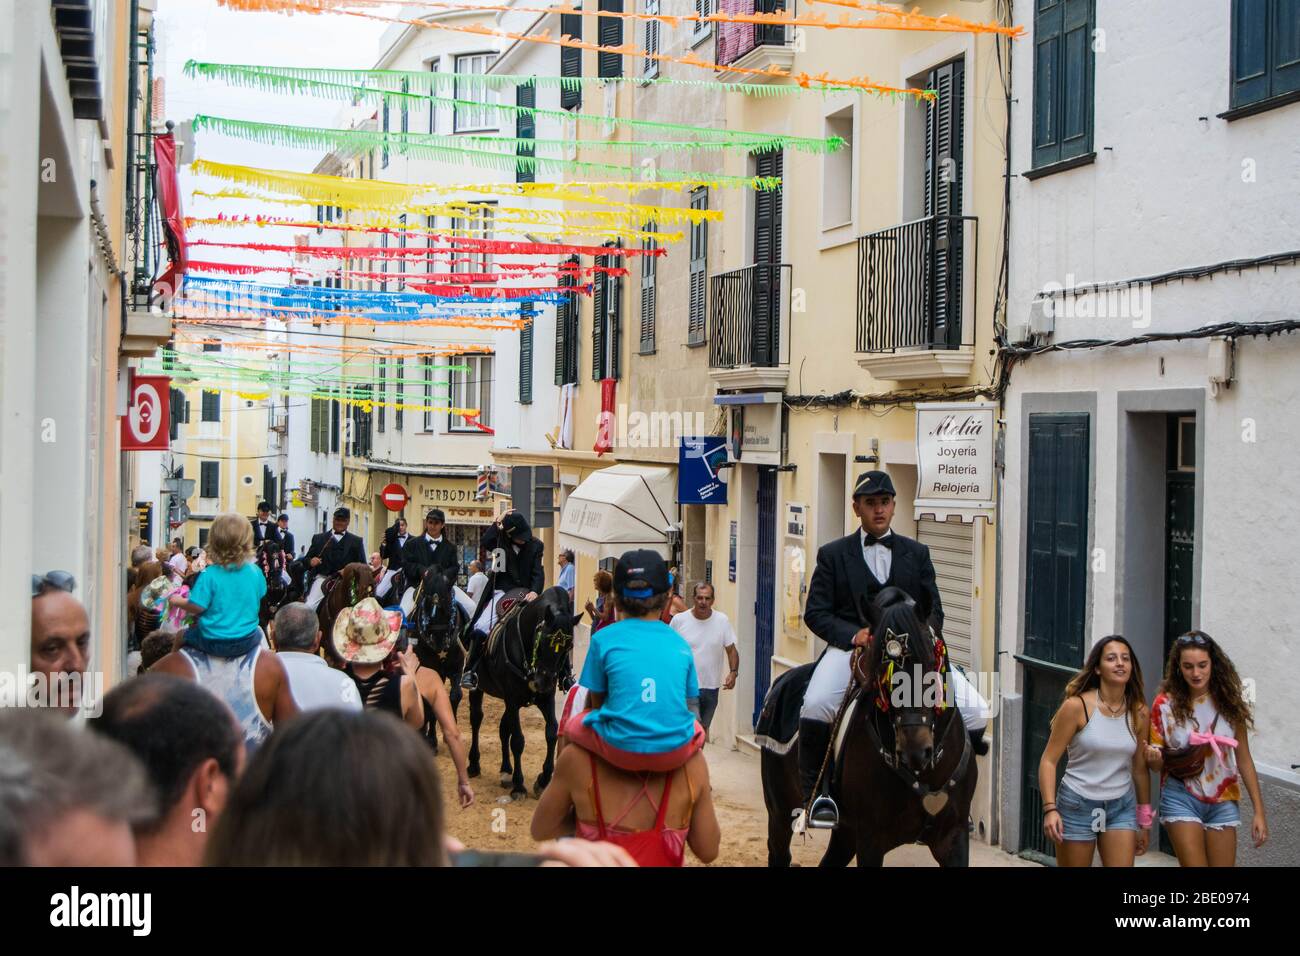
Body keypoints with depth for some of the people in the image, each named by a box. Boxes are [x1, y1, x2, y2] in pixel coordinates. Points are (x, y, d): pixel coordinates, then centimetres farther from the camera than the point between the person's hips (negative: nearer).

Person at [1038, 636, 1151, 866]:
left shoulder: (1138, 712, 0)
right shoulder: (1077, 706, -11)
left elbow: (1140, 769, 9)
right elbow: (1049, 761, -10)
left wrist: (1144, 821, 13)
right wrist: (1050, 808, -20)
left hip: (1121, 807, 3)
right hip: (1077, 805, -3)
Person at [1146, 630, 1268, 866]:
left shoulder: (1229, 702, -3)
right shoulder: (1166, 703, -8)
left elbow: (1244, 759, 2)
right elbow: (1157, 763, -2)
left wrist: (1259, 811, -1)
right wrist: (1154, 758, -27)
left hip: (1223, 802, 2)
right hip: (1182, 799, -2)